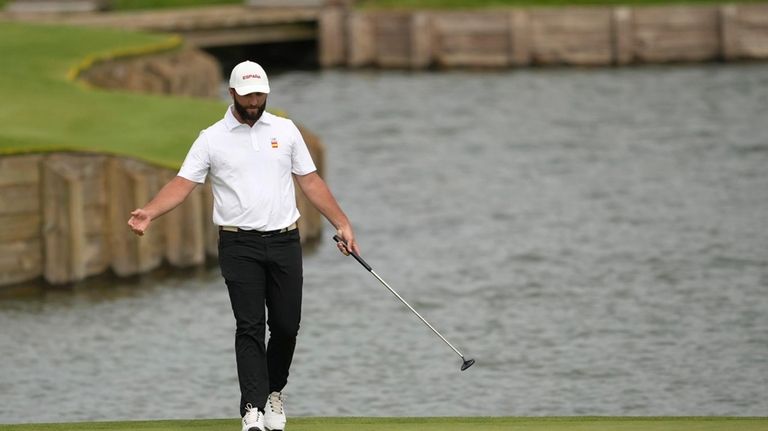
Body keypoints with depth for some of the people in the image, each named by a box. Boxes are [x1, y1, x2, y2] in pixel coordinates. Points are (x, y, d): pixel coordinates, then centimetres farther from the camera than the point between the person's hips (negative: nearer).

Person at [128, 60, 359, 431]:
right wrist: (148, 213, -22)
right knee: (250, 326, -9)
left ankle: (274, 392, 25)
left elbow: (310, 182, 11)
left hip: (284, 242, 2)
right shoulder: (212, 139, 1)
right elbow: (182, 184, -5)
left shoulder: (285, 131, 8)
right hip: (239, 244, -2)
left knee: (286, 325, 3)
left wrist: (342, 224, 6)